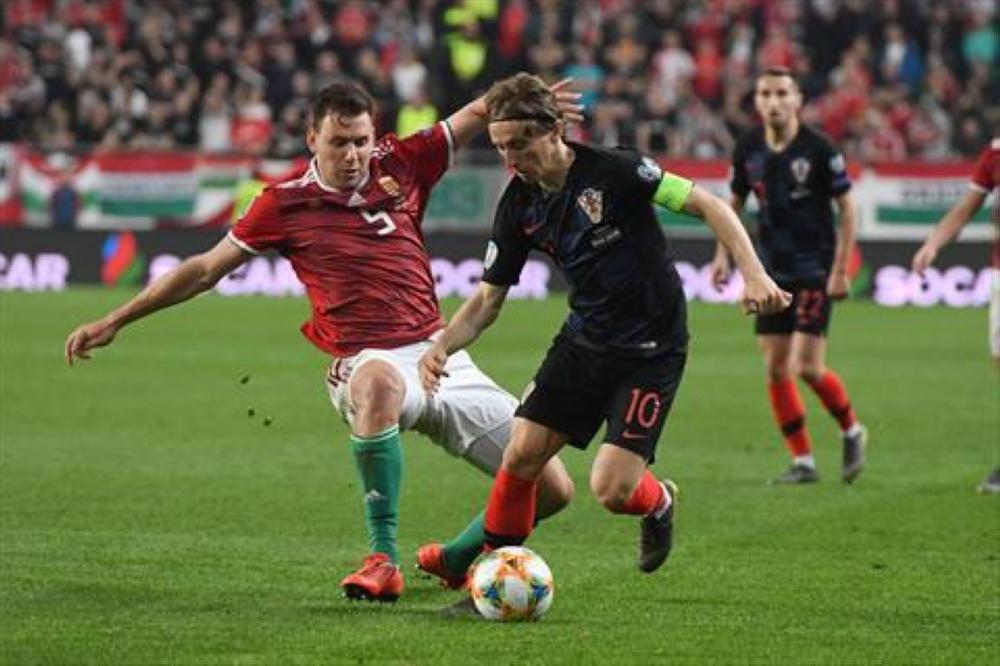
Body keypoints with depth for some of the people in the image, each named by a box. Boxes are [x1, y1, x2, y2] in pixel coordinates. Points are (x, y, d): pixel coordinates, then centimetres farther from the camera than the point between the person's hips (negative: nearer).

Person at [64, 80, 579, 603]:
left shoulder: (401, 165, 7)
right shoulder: (285, 204, 1)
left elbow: (480, 114, 9)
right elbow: (206, 269, 9)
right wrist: (114, 321, 9)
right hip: (367, 360, -4)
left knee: (552, 489, -4)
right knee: (379, 381, -45)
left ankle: (456, 560, 24)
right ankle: (383, 560, -37)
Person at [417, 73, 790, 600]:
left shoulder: (612, 170, -19)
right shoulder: (519, 205, -2)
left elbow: (708, 205, -15)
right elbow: (488, 298, 5)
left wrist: (754, 274, -26)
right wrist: (443, 346, -13)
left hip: (653, 349, -5)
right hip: (584, 340, 5)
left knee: (611, 490, -13)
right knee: (521, 455, -7)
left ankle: (659, 502, 23)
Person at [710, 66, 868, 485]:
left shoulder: (818, 149, -12)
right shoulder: (748, 149, 1)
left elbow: (847, 208, -6)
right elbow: (734, 203, 16)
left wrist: (841, 271, -10)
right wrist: (723, 255, 7)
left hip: (815, 269, -5)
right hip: (772, 270, 5)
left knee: (807, 367, -11)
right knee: (775, 369, 2)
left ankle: (851, 431, 16)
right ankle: (803, 461, 11)